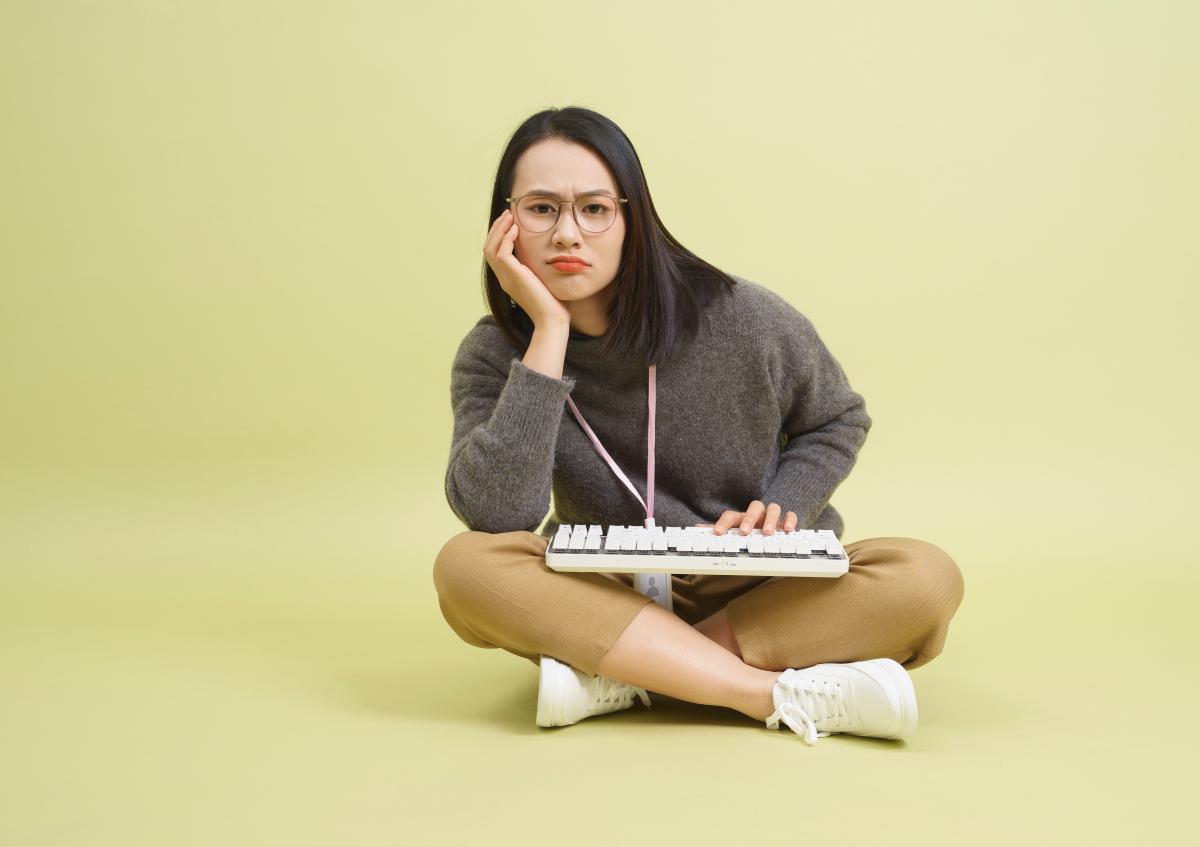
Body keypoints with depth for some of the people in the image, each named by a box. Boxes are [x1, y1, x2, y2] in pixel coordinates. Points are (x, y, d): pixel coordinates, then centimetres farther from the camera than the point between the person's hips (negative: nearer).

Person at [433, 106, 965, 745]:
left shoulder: (738, 317, -11)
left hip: (760, 591, 1)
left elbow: (839, 421, 7)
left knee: (926, 579, -27)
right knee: (465, 565, -30)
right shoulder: (494, 356, -10)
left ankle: (626, 674, -24)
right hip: (604, 594, 0)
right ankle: (788, 695, -29)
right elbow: (492, 516, -27)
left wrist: (781, 511, -13)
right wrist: (549, 330, -28)